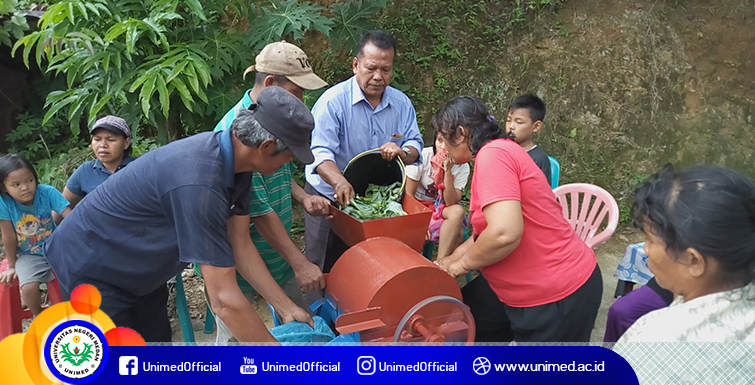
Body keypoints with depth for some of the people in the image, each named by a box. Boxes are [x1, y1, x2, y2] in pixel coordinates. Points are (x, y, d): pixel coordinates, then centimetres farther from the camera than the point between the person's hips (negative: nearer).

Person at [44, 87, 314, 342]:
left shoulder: (236, 164, -11)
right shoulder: (199, 183, -39)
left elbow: (241, 247, -4)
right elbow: (223, 300, -37)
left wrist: (287, 308, -4)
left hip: (138, 272, 8)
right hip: (90, 269, -8)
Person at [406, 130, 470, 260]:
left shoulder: (462, 167, -11)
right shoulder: (423, 156, -18)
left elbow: (450, 202, -21)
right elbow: (409, 194, -11)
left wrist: (447, 171, -29)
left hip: (440, 208, 3)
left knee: (458, 211, -31)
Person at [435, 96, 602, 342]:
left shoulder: (492, 154, -22)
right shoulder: (497, 152, 10)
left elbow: (504, 232, -33)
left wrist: (462, 264, -16)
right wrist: (452, 259, 19)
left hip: (557, 298, -10)